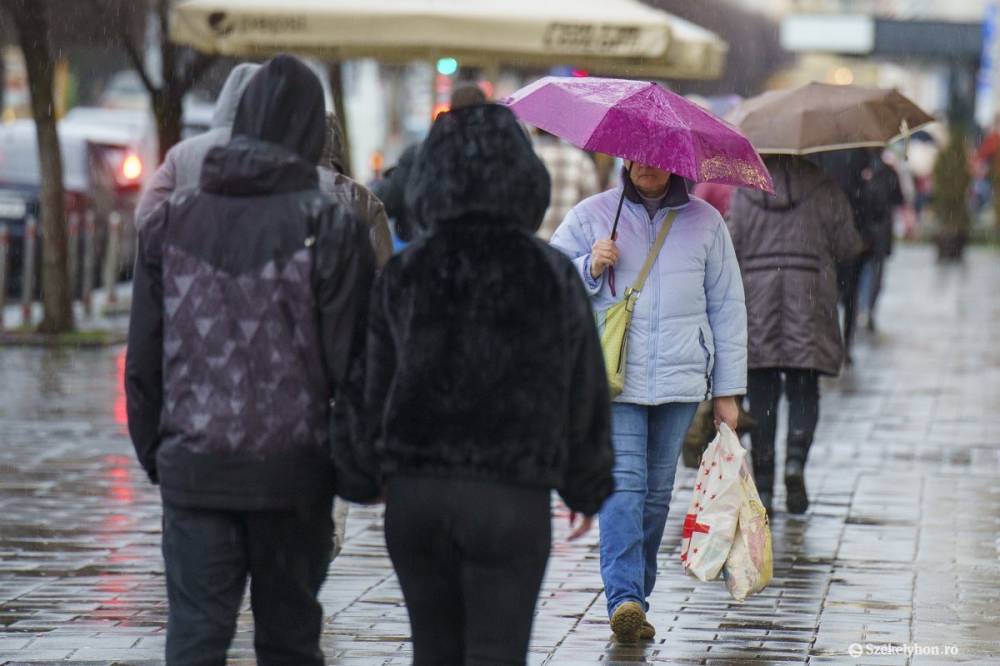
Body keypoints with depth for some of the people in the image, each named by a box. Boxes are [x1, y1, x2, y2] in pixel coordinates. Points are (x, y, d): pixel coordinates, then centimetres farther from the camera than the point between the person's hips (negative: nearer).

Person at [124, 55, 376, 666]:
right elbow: (352, 362, -8)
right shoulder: (331, 229, -7)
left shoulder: (171, 222, 4)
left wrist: (154, 452, 18)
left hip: (192, 471, 2)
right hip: (293, 473, -2)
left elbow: (143, 358, 8)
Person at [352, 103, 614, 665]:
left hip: (414, 489, 2)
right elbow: (586, 394, 4)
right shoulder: (553, 276, 0)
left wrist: (372, 475, 16)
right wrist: (588, 488, 15)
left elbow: (375, 387, 4)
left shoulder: (403, 276, 2)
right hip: (512, 493, -2)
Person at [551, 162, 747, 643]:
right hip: (614, 377, -2)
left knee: (656, 491, 6)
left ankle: (637, 595, 14)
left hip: (680, 380, 2)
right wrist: (591, 268, -11)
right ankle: (624, 599, -24)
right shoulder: (590, 216, 7)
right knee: (623, 483, -15)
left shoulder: (705, 222, 11)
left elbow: (727, 307, 14)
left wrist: (727, 390, 10)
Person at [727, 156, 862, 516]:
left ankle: (763, 484, 5)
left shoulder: (745, 190, 1)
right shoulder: (822, 188, -2)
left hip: (756, 299, 1)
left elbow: (731, 247, -1)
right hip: (809, 300, -1)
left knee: (762, 392, 6)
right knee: (803, 390, 7)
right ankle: (796, 459, -18)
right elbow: (847, 246, -1)